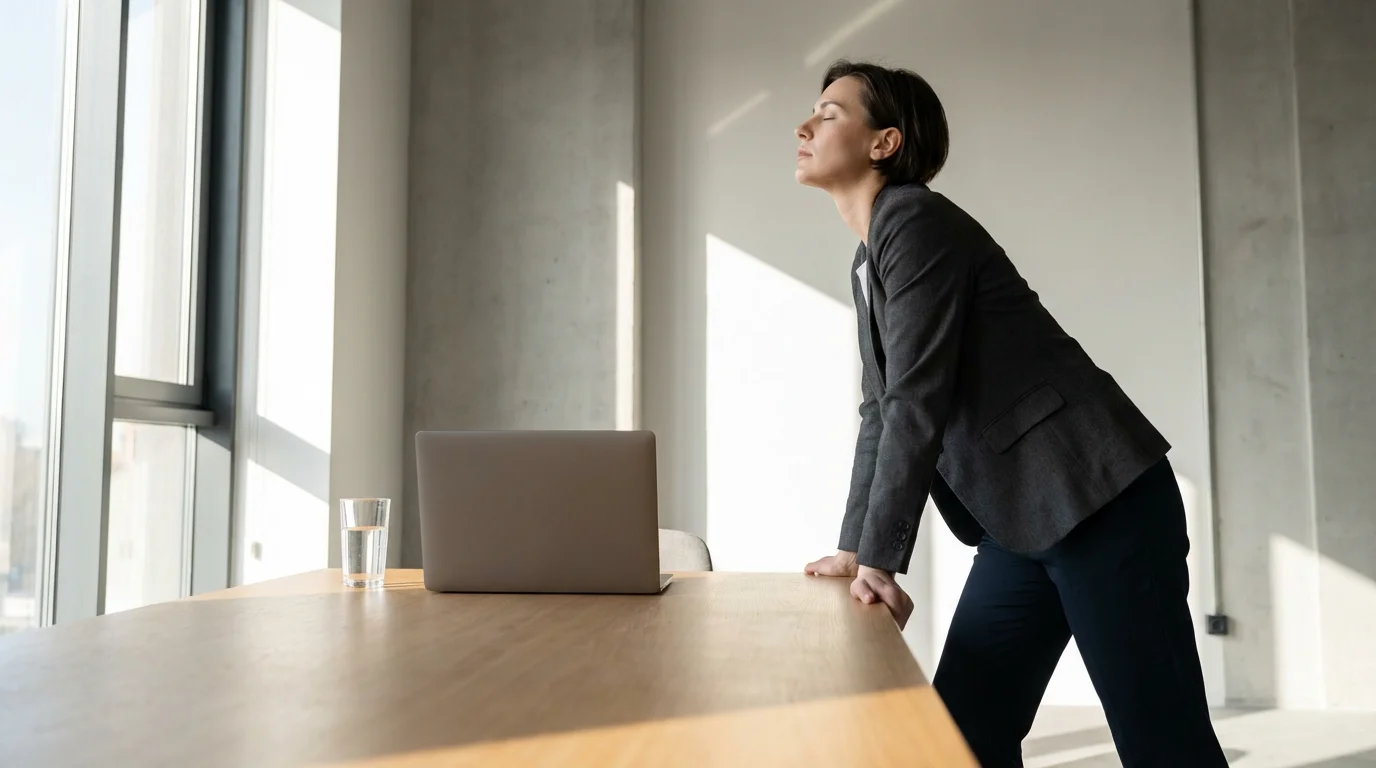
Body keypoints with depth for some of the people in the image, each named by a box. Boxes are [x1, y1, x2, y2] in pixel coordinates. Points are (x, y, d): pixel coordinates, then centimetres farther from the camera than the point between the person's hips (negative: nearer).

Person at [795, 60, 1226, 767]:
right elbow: (880, 412, 18)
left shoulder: (915, 220, -12)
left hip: (1098, 498, -9)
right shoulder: (867, 264, 16)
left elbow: (917, 403, -18)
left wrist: (880, 559, -15)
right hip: (1022, 521, 9)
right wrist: (855, 549, 17)